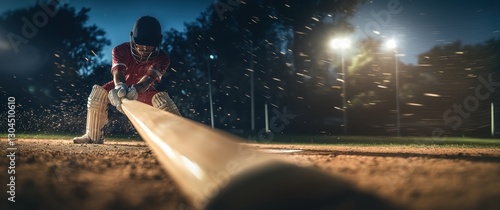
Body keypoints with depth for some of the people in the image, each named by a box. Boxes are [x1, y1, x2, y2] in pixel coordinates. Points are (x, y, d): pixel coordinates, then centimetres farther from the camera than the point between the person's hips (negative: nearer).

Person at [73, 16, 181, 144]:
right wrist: (120, 87, -67)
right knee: (98, 93, -24)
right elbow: (118, 72, -42)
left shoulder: (162, 58, -27)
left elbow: (148, 78, -43)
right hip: (122, 87, 1)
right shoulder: (121, 51, -24)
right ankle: (93, 136, -11)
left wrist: (135, 90, -67)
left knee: (162, 99, -32)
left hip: (145, 91, -1)